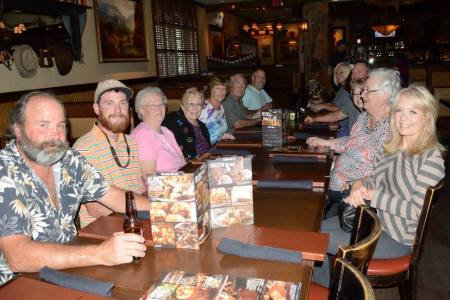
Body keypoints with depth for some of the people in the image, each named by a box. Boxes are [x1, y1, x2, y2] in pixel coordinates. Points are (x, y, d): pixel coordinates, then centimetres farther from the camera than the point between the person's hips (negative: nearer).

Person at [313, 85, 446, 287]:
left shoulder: (431, 157, -20)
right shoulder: (395, 147, 3)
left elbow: (417, 210, -23)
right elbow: (375, 179, 8)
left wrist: (371, 195, -21)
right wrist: (359, 185, -16)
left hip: (398, 239, -8)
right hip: (377, 220, 8)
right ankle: (325, 290, 27)